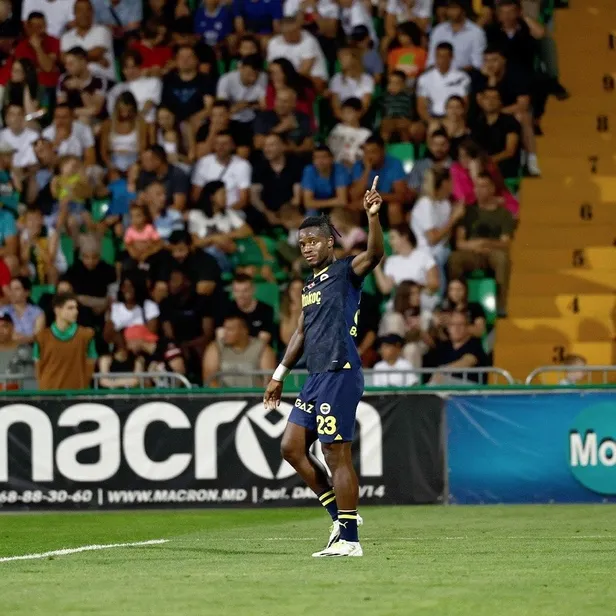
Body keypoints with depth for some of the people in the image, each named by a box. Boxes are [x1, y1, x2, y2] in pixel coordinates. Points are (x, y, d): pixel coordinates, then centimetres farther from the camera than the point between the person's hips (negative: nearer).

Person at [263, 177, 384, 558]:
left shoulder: (346, 272, -5)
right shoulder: (310, 285, 20)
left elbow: (375, 254, -25)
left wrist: (373, 216, -41)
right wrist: (280, 375, 27)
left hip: (340, 375, -9)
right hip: (316, 377, 9)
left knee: (337, 455, -8)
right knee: (292, 447, 8)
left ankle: (349, 540, -4)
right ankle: (341, 515, 16)